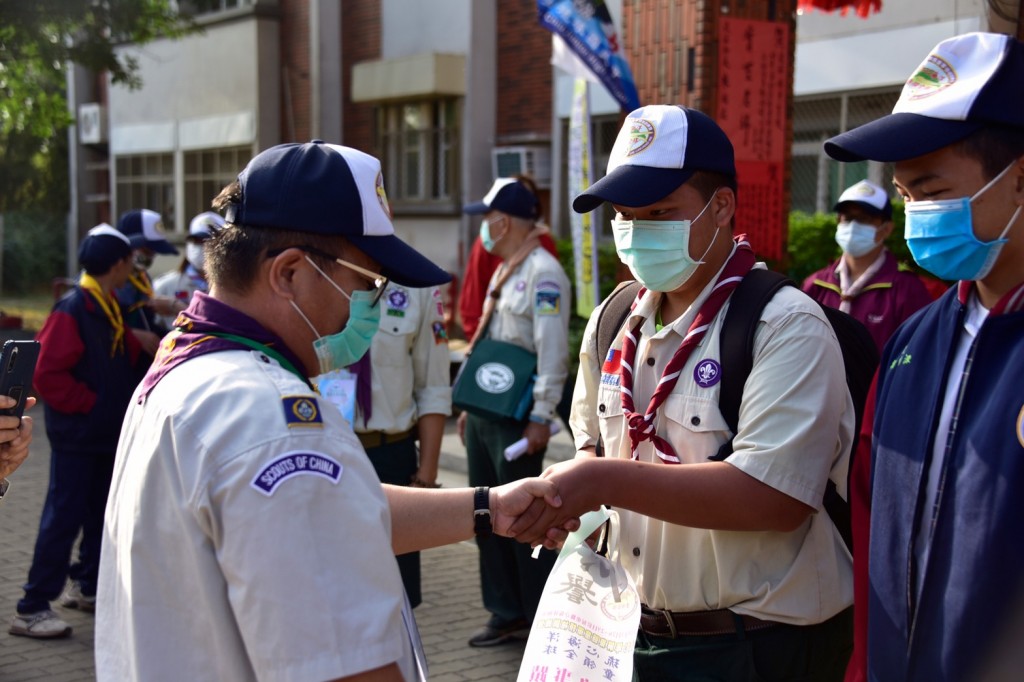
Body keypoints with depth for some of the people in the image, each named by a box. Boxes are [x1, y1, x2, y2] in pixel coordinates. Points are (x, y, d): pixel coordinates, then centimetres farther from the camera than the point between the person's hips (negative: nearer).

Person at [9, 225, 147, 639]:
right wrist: (88, 404, -17)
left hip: (107, 433, 9)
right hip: (76, 435, -9)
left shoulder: (110, 310, 11)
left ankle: (87, 586, 30)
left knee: (101, 512, 16)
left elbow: (126, 361, 14)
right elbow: (46, 374, -21)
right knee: (64, 516, -7)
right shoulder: (72, 310, -17)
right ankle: (32, 608, 0)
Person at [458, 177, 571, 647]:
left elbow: (552, 354, -19)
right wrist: (470, 406, 20)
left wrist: (540, 419, -22)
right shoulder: (503, 272, 16)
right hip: (484, 414, 10)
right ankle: (506, 614, 25)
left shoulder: (543, 274, -13)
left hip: (516, 419, -10)